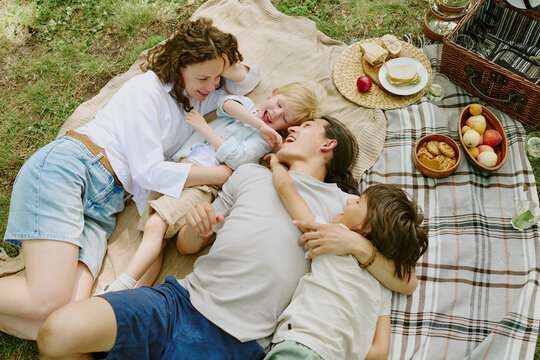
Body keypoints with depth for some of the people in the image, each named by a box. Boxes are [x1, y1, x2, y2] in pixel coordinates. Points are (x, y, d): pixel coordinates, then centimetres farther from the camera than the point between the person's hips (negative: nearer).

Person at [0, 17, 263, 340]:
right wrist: (221, 174, -7)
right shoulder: (148, 89, -2)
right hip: (66, 168, -7)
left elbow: (249, 81, 29)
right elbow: (148, 171, -9)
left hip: (104, 207, 7)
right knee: (47, 302, -26)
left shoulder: (196, 98, 20)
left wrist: (229, 69, 5)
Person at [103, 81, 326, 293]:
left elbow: (236, 158, -7)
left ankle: (119, 289, -28)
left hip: (203, 180, -5)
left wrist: (204, 127, -1)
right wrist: (257, 120, -10)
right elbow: (228, 104, 0)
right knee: (156, 240, -9)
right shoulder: (244, 104, 24)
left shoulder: (266, 139, 9)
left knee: (155, 226, -25)